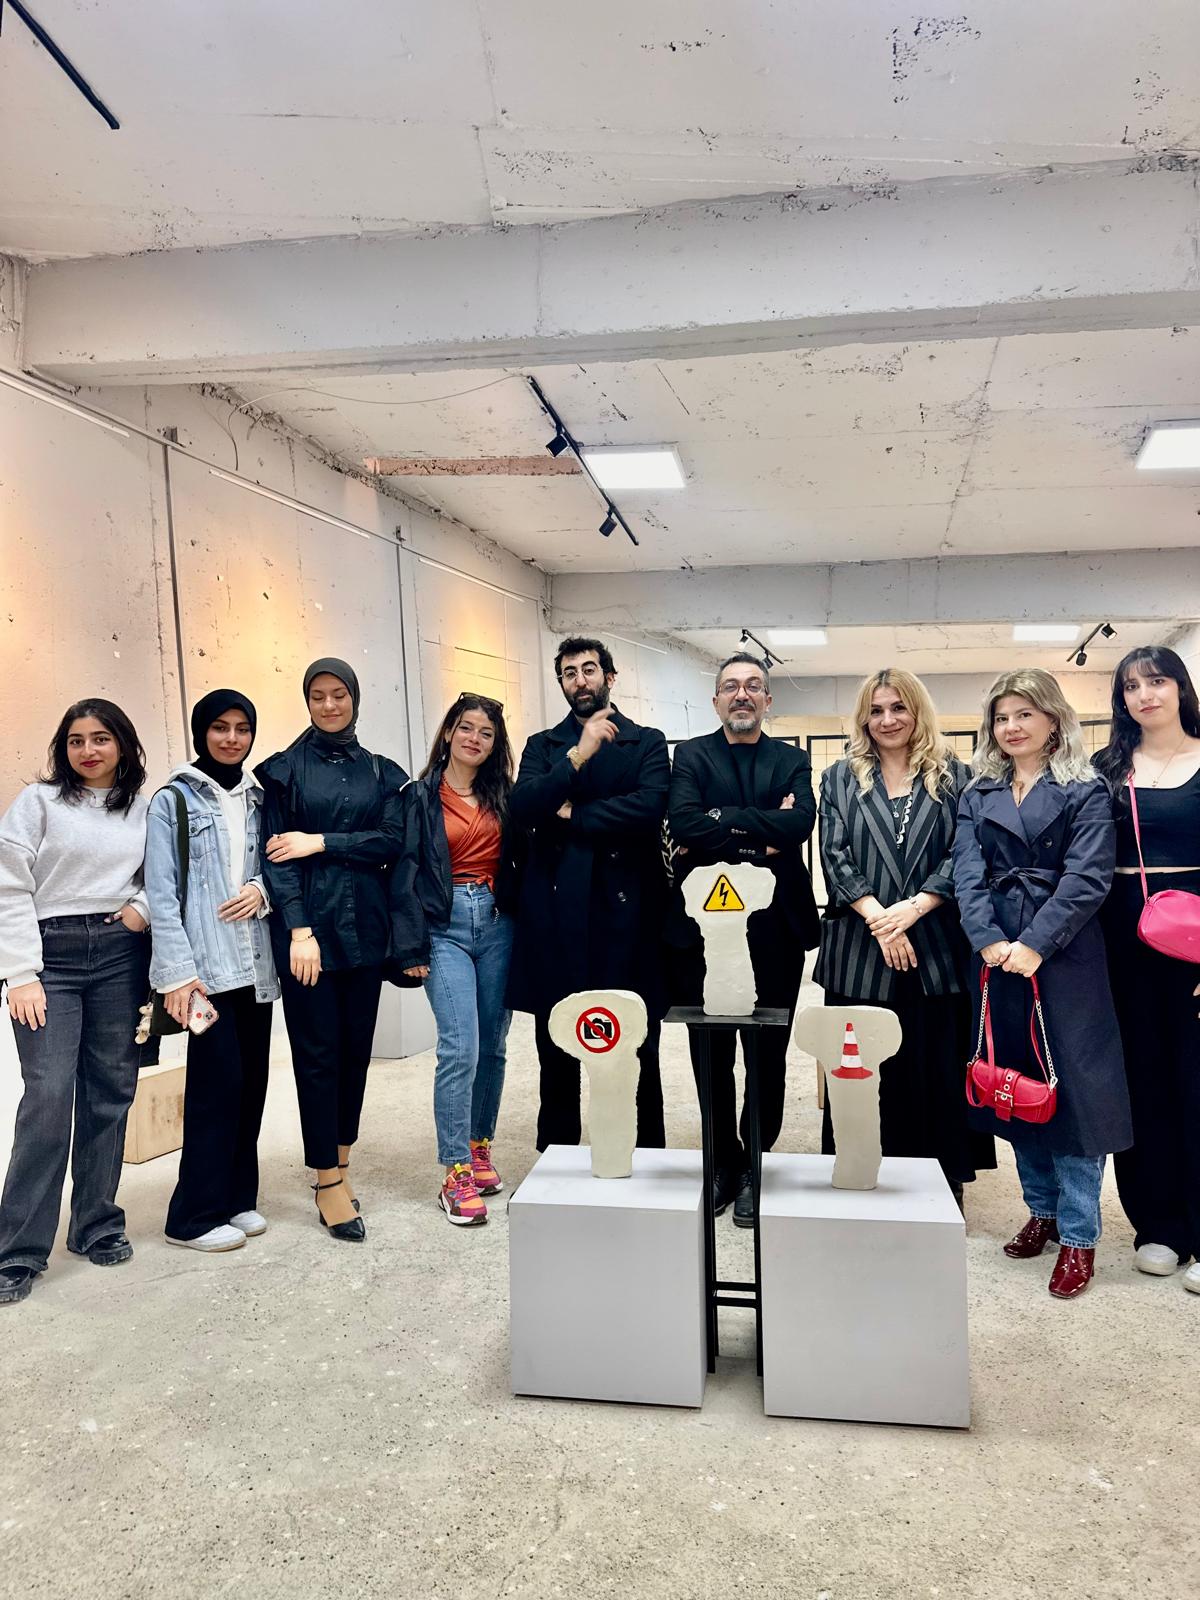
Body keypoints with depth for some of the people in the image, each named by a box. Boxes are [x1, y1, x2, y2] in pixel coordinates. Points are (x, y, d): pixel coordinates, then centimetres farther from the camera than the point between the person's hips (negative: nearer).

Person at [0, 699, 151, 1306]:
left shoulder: (143, 810, 10)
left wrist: (143, 909, -5)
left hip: (120, 955, 3)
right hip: (50, 954, -3)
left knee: (109, 1092, 7)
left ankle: (98, 1226, 21)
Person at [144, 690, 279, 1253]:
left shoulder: (259, 798, 13)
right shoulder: (173, 800, 0)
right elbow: (161, 892, -6)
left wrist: (262, 890, -7)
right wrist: (176, 971, -14)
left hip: (255, 962, 5)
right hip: (205, 964, -5)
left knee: (252, 1079, 7)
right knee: (219, 1079, -6)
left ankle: (237, 1196, 22)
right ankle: (196, 1214, 7)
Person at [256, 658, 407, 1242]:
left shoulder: (382, 772, 11)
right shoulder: (285, 769, 3)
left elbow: (392, 840, -3)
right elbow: (276, 855, -5)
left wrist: (321, 842, -12)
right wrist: (299, 929, -14)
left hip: (364, 925, 3)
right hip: (307, 924, -3)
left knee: (356, 1046, 8)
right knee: (317, 1051, -1)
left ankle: (341, 1160, 23)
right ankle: (329, 1182, 9)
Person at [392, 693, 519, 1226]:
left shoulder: (504, 796, 11)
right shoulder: (420, 797, 1)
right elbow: (406, 872, -3)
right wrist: (412, 946, -9)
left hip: (497, 924, 4)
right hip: (445, 926, -4)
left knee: (492, 1046, 9)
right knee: (459, 1048, -12)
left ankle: (479, 1148, 26)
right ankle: (456, 1174, -4)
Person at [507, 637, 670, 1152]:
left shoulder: (647, 742, 7)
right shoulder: (543, 745, 13)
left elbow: (650, 806, -12)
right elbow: (520, 808, -5)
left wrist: (572, 815, -6)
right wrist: (578, 756, -14)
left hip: (625, 910, -2)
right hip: (556, 912, 2)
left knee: (636, 1052, 3)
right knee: (556, 1052, 10)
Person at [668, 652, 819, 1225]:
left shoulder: (792, 760, 9)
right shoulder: (691, 755, 4)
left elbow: (801, 821, -12)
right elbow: (683, 823, -15)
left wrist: (723, 820, -16)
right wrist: (761, 839, -14)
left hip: (776, 925, 1)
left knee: (768, 1054, 9)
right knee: (710, 1053, 9)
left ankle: (755, 1165, 23)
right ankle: (724, 1160, 26)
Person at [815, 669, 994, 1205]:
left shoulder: (953, 776, 8)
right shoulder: (840, 778, 10)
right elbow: (834, 857, 0)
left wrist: (913, 908, -15)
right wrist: (879, 919, -12)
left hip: (936, 949, 0)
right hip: (860, 951, 1)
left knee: (938, 1070, 5)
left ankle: (944, 1188, 17)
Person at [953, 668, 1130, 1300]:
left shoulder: (1086, 791, 0)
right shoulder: (978, 795, 11)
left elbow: (1087, 877, -11)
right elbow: (967, 872, 0)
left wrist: (1034, 944, -19)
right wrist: (989, 940, -16)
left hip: (1064, 956, -4)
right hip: (996, 955, 4)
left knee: (1071, 1084, -1)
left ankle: (1078, 1235, 12)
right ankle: (1042, 1211, 28)